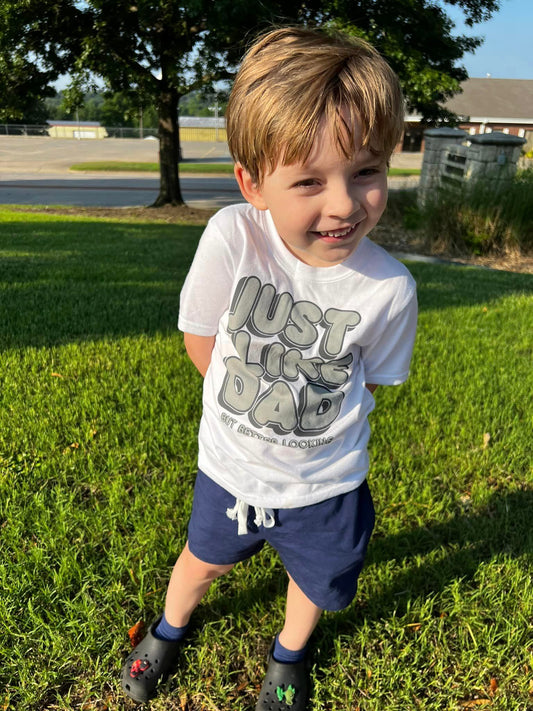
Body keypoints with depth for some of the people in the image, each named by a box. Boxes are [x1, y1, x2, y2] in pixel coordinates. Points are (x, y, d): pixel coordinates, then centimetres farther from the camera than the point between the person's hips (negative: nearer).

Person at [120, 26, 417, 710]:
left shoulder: (390, 289, -26)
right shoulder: (231, 237, -29)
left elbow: (372, 379, -6)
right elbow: (200, 338, -12)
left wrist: (315, 420, -4)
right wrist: (252, 404, -2)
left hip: (325, 483, 0)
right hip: (230, 466, 1)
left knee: (317, 581, 27)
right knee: (204, 557, 29)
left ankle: (289, 653, 64)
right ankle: (170, 629, 65)